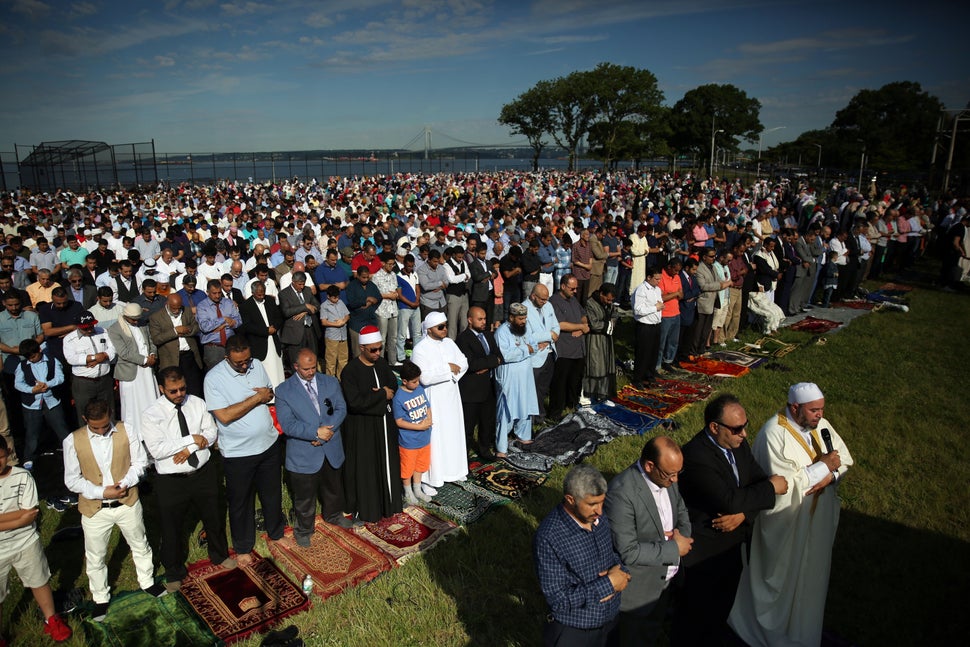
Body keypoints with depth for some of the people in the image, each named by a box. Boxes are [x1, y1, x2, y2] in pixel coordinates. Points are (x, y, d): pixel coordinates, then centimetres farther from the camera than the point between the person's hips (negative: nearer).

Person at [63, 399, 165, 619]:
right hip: (94, 509, -1)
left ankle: (147, 582, 43)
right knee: (95, 557, 15)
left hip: (127, 502, 1)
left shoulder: (126, 431, -11)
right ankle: (100, 598, 37)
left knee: (140, 545, 19)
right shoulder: (73, 441, -12)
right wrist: (101, 492, -20)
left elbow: (140, 462, -3)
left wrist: (126, 482, -20)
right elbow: (72, 479, -8)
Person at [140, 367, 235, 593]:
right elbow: (157, 450, -24)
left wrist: (190, 449, -19)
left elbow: (211, 432, -4)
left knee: (214, 518, 21)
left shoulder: (197, 403, -4)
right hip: (171, 481, -3)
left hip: (203, 472, 3)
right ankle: (174, 572, 40)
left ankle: (219, 555, 49)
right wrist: (192, 439, -22)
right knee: (172, 528, 15)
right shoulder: (151, 414, -15)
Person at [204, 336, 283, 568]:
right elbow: (225, 416, -27)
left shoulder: (256, 365, -4)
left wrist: (268, 394, -14)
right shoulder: (214, 378, -20)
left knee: (273, 494, 22)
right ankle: (243, 547, 36)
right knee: (241, 502, 14)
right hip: (238, 453, -4)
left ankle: (276, 532, 46)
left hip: (269, 444, 5)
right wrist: (256, 398, -23)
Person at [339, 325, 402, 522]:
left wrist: (383, 393, -17)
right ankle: (365, 507, 26)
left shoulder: (382, 363, 0)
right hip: (362, 428, -6)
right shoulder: (350, 371, -20)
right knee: (365, 469, 7)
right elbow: (355, 402, -27)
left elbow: (394, 386, 5)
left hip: (384, 423, 6)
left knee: (387, 463, 18)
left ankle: (387, 501, 36)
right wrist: (382, 395, -21)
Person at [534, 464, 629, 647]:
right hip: (573, 632, -5)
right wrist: (607, 584, -25)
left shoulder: (599, 517, -10)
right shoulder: (548, 538, -28)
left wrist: (619, 572, -15)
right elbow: (558, 600, -26)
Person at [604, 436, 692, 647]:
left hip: (665, 580, 7)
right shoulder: (622, 493, -34)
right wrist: (674, 548, -23)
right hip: (639, 589, -7)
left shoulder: (667, 477, -11)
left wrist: (682, 535, -16)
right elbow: (628, 552, -31)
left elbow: (681, 513, 6)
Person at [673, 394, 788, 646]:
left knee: (722, 607, 28)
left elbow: (759, 481, -2)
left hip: (732, 545, 7)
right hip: (703, 555, -7)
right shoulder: (696, 457, -32)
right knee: (694, 616, 14)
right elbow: (730, 501, -35)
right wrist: (772, 487, -23)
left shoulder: (738, 444, -6)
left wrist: (743, 515, -20)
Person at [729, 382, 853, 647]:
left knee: (811, 571, 24)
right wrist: (822, 466, -26)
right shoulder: (774, 435, -28)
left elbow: (844, 457, 2)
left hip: (818, 517, 7)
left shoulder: (821, 425, -5)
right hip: (787, 523, -7)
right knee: (784, 573, 14)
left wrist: (830, 474, -18)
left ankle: (805, 620, 49)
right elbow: (782, 485, -29)